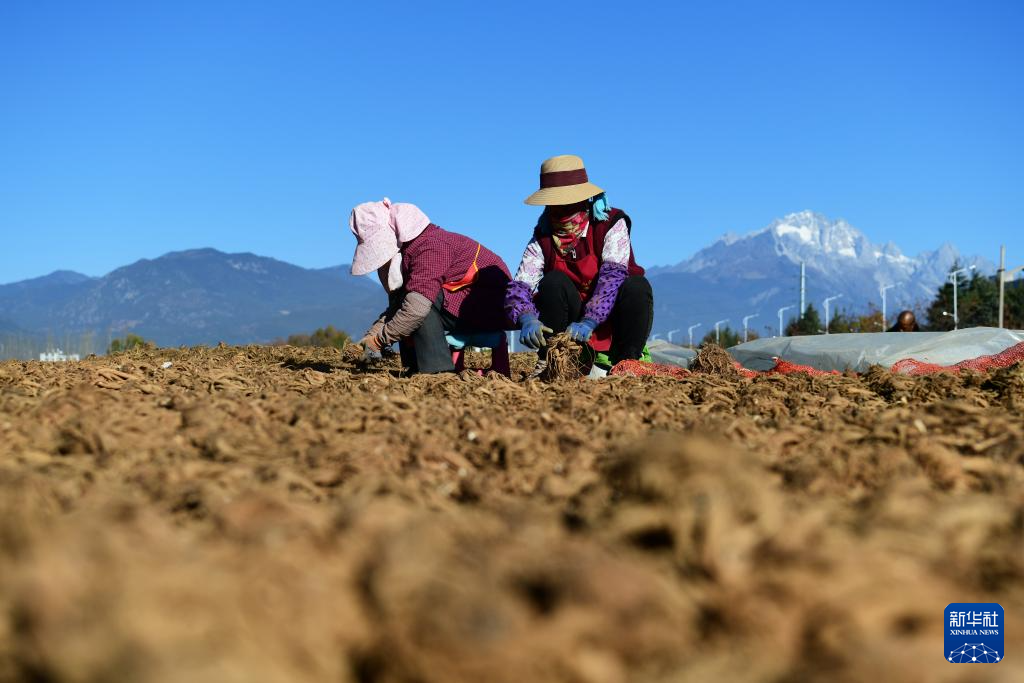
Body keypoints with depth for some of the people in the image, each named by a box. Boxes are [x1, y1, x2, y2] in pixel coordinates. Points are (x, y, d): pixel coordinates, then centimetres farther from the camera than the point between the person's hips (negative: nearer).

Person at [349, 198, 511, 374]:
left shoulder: (429, 247, -23)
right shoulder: (405, 252, 9)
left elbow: (417, 308, -32)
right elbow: (394, 308, 9)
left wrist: (380, 339, -23)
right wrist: (369, 336, -5)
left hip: (490, 308, -10)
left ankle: (439, 371, -21)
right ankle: (415, 367, 3)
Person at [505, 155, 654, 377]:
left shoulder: (611, 225, -12)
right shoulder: (543, 238, -4)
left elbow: (612, 276, -27)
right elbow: (519, 286, -16)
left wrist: (588, 323, -42)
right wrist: (528, 320, -39)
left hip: (611, 322, -1)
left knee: (637, 285, -28)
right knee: (554, 282, -25)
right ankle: (549, 361, -17)